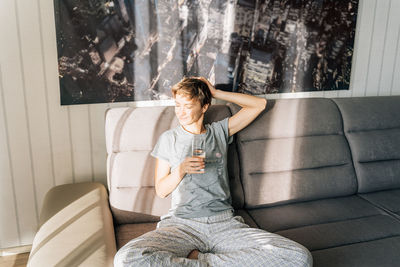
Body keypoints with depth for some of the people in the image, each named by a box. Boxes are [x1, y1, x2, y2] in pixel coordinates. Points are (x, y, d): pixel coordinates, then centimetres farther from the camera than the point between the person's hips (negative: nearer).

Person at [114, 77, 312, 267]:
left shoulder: (219, 131, 14)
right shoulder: (168, 139, 12)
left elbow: (259, 104, 17)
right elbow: (160, 191, 11)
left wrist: (216, 93, 13)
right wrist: (180, 171, -9)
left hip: (224, 222, 2)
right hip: (182, 223, -1)